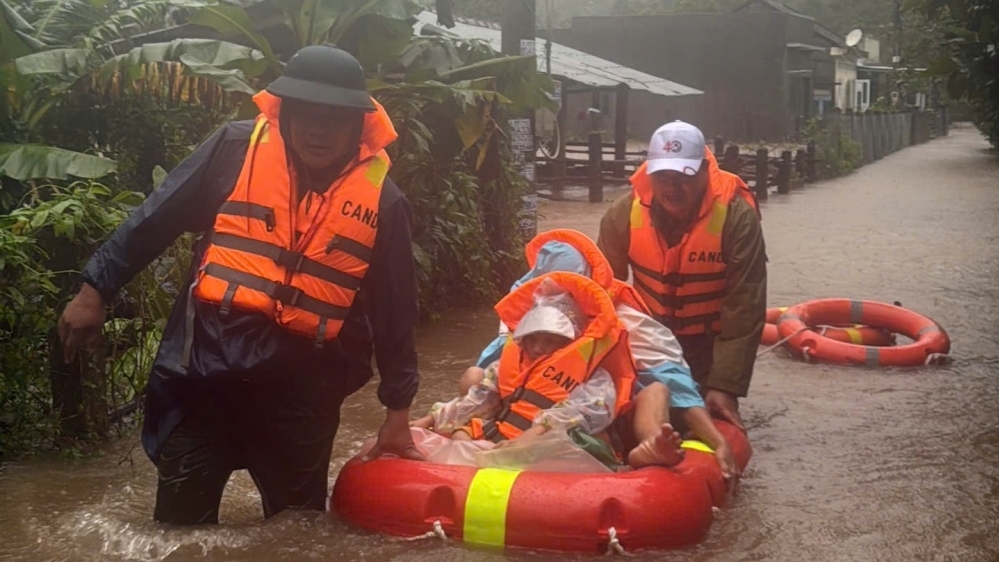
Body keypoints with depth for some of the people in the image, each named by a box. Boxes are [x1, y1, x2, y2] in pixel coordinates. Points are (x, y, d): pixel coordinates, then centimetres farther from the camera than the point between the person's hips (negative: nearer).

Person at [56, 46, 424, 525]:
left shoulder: (382, 198, -3)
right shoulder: (237, 148, -4)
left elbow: (393, 310, 4)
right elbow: (154, 221, 5)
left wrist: (398, 408, 8)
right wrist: (96, 289, 5)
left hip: (302, 388, 0)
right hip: (205, 366, 0)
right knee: (180, 524, 7)